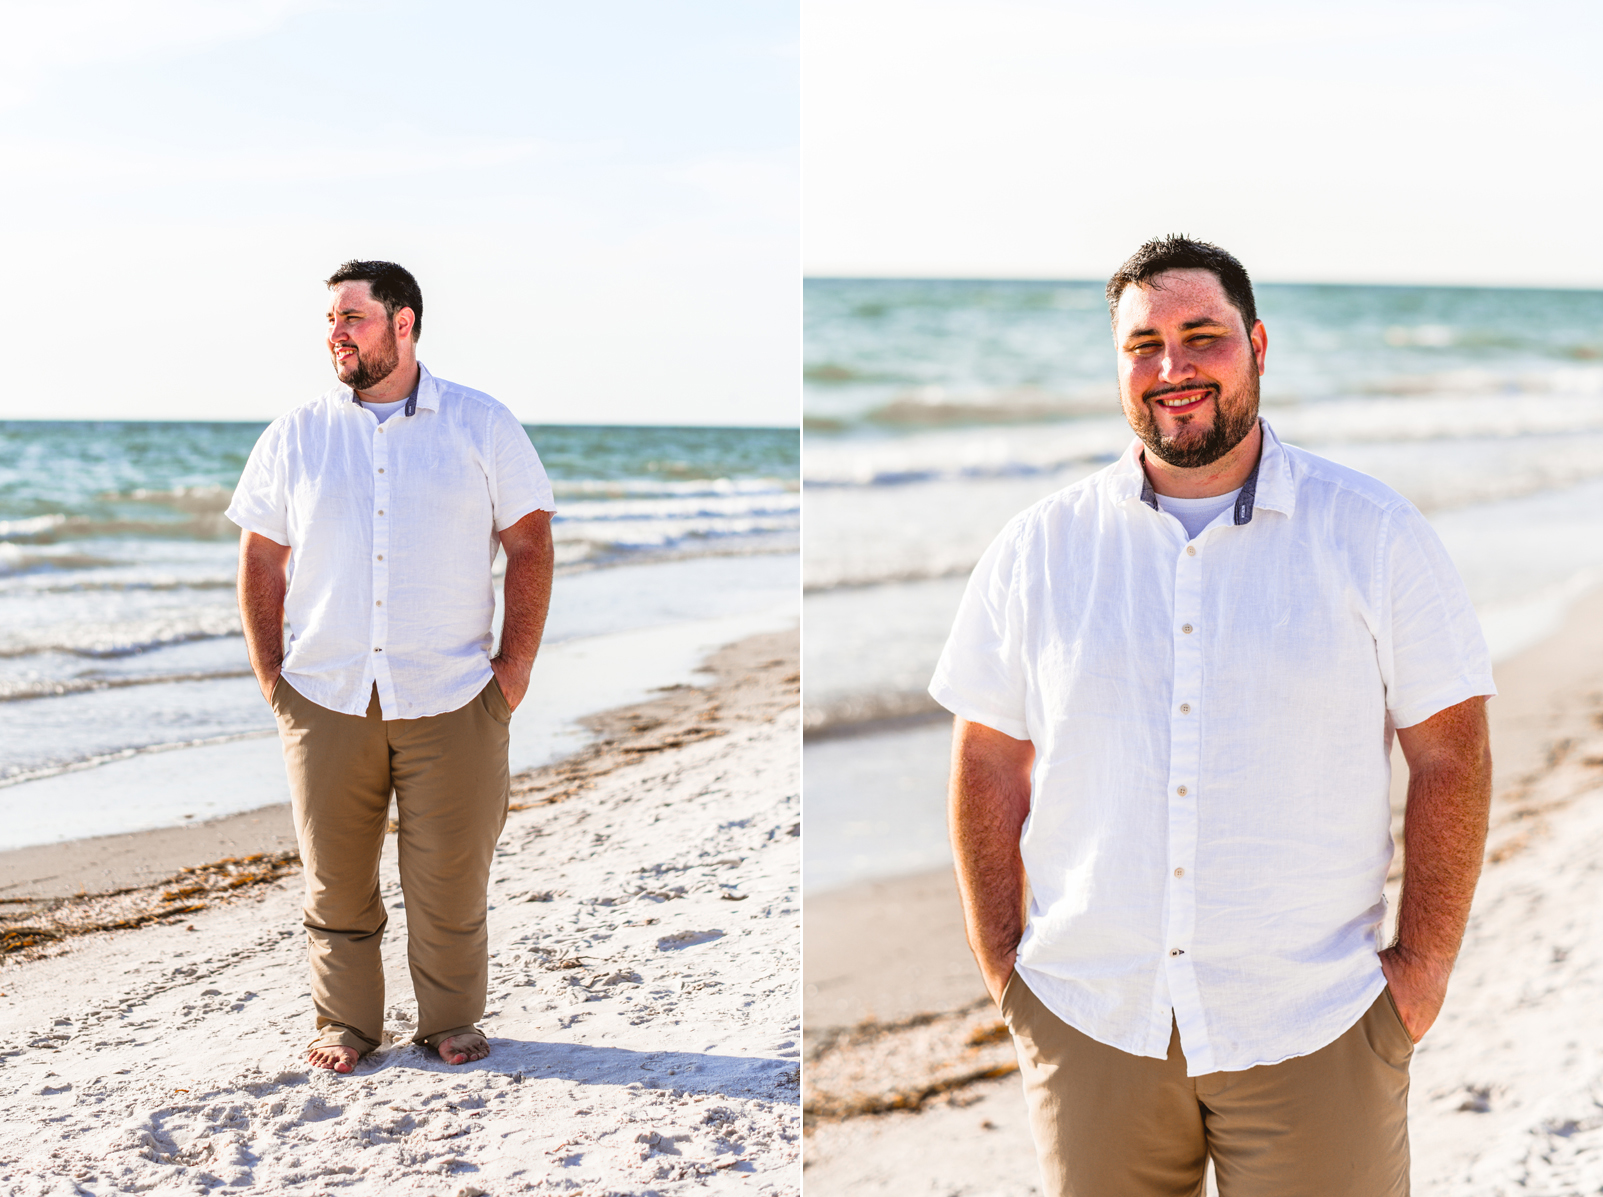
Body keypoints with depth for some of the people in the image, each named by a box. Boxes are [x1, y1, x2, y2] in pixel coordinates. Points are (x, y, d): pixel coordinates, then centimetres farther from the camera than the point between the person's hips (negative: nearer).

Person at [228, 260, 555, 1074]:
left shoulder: (482, 426, 3)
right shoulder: (294, 436, 7)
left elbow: (530, 544, 3)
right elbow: (260, 561, 11)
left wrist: (515, 666, -2)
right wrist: (269, 674, 4)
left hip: (451, 700, -1)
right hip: (325, 698, 2)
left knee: (450, 876, 2)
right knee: (335, 876, 6)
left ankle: (451, 1022, 20)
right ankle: (345, 1023, 21)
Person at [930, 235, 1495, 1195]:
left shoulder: (1376, 534, -1)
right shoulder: (1037, 549, 3)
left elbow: (1452, 757, 1)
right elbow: (989, 765, 7)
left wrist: (1424, 966, -4)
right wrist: (1001, 966, 3)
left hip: (1314, 1026, -1)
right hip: (1089, 1022, 2)